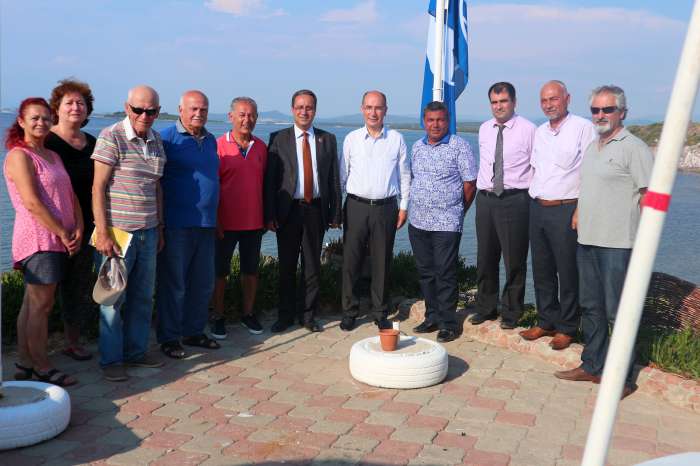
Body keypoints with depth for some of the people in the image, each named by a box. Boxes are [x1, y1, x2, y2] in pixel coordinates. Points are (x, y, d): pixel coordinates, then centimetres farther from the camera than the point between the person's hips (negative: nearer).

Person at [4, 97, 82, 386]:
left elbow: (70, 195, 13)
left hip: (57, 240, 8)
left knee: (32, 304, 13)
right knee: (41, 305, -4)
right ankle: (41, 367, 5)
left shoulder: (53, 156, 18)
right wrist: (63, 233, -13)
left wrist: (78, 228, -2)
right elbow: (32, 203, -16)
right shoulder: (19, 156, -8)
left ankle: (24, 364, 20)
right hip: (38, 239, -8)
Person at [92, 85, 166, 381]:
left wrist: (160, 228, 15)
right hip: (117, 231, -6)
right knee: (114, 297, 1)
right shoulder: (111, 137, -8)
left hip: (148, 232, 6)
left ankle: (136, 351, 25)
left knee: (143, 296, 12)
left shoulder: (157, 142, 11)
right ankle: (111, 359, 12)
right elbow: (98, 187, -10)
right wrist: (102, 233, -15)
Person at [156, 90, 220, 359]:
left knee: (203, 283, 13)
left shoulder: (210, 140, 13)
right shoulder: (167, 138, -8)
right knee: (173, 284, 3)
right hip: (176, 225, -6)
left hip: (206, 225, 7)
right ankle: (169, 338, 15)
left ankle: (193, 332, 27)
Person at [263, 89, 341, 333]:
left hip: (316, 210, 1)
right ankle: (285, 315, 21)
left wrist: (335, 213, 2)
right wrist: (269, 214, -8)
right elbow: (269, 179, -1)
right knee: (286, 266, 7)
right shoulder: (278, 138, 2)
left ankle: (308, 315, 21)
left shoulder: (328, 139, 6)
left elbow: (334, 179, 6)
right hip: (288, 210, -1)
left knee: (312, 265, 8)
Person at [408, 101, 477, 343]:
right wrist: (417, 206, 14)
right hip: (417, 222, 6)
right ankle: (432, 316, 24)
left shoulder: (459, 146, -6)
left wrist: (458, 211, 2)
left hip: (446, 223, -5)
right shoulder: (417, 147, 11)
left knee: (445, 273, -3)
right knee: (425, 271, 12)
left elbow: (470, 184, -4)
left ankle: (448, 322, 7)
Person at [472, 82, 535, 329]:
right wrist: (482, 187, 15)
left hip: (514, 200, -5)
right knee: (485, 257, 13)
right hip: (486, 198, 5)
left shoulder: (528, 129, -6)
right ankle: (485, 308, 28)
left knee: (514, 260, 3)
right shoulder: (484, 129, 10)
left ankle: (511, 313, 18)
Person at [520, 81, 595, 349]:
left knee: (567, 272, 1)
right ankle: (546, 321, 27)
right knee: (542, 270, 14)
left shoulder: (583, 128, -7)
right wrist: (534, 199, 15)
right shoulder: (539, 132, 14)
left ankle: (567, 328, 15)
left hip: (566, 210, -7)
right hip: (537, 208, 7)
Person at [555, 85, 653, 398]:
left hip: (617, 243, -8)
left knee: (618, 312, -2)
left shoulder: (633, 148, -8)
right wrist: (578, 213, 11)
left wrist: (641, 238, -15)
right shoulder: (591, 147, 16)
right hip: (587, 240, 8)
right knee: (590, 307, 15)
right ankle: (591, 366, 28)